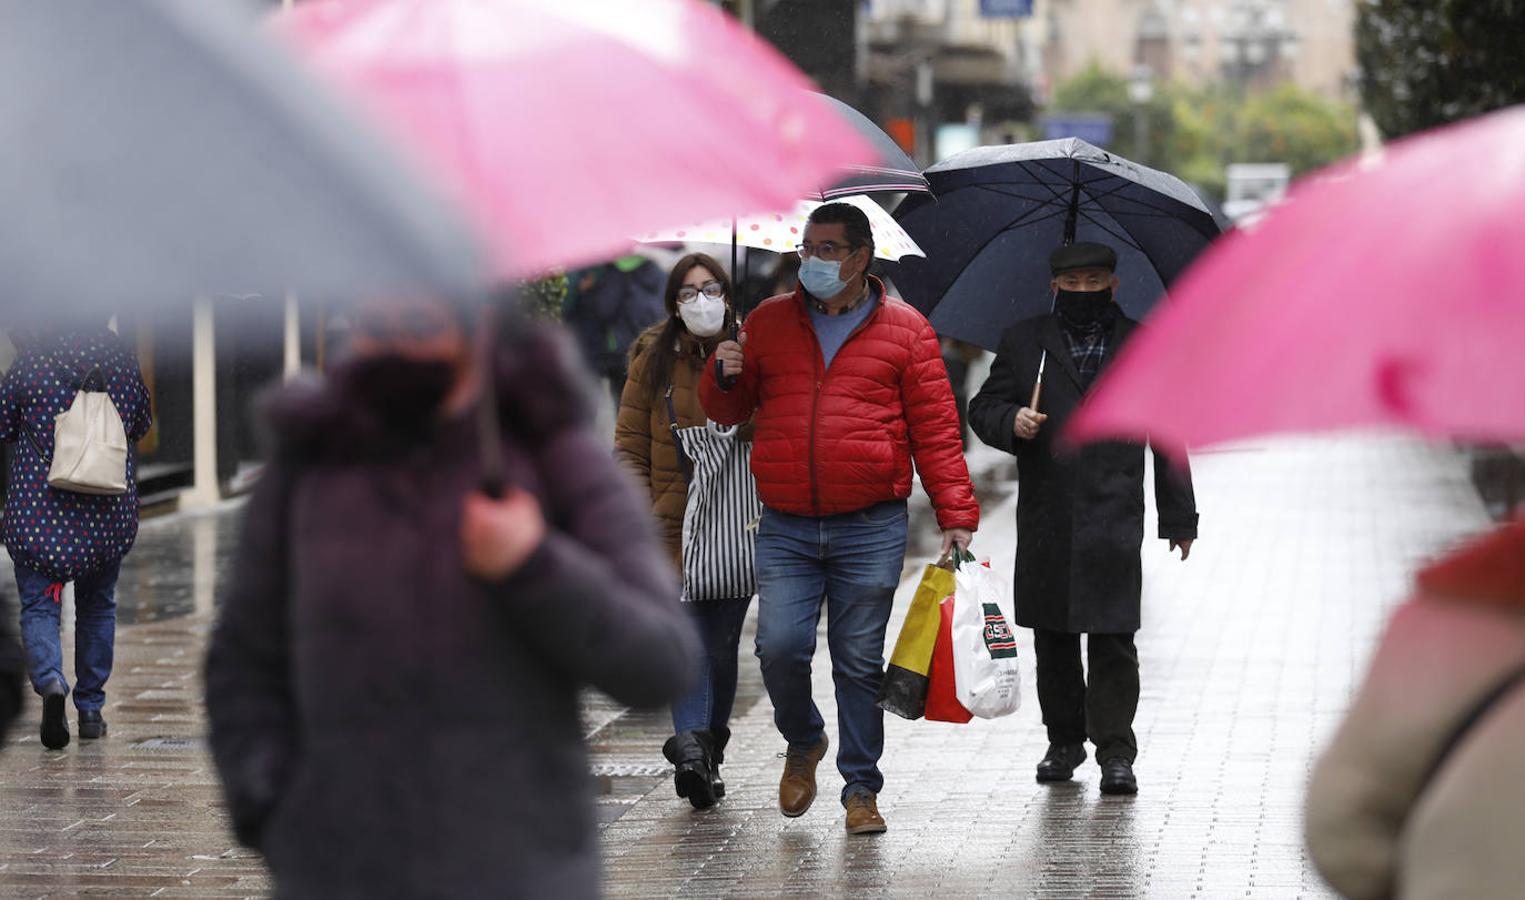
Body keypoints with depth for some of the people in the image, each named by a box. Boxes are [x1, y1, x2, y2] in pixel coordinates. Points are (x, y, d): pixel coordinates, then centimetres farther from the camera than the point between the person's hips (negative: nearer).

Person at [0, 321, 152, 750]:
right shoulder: (122, 361, 0)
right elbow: (142, 425, 14)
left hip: (38, 509, -3)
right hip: (109, 513, 3)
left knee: (38, 605, 3)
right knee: (98, 605, 17)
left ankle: (50, 680, -25)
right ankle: (91, 710, 19)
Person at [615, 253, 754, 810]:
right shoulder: (652, 358, 6)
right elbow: (631, 444, 7)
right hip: (673, 524, 0)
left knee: (721, 644, 5)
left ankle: (707, 753, 18)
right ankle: (692, 745, -25)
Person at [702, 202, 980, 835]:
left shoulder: (903, 330, 5)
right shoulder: (769, 322, 12)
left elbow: (935, 428, 4)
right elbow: (728, 412, 21)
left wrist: (956, 515, -3)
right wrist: (724, 378, -3)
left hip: (871, 528, -2)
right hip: (785, 528, 2)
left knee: (860, 662, 2)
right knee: (778, 647, -10)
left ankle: (861, 788, 14)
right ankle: (803, 742, 20)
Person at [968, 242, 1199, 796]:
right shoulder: (1023, 343, 11)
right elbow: (983, 409, 10)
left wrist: (1178, 517, 10)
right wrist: (1011, 422, -14)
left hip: (1114, 520, -2)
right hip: (1045, 525, 2)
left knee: (1113, 637, -7)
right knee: (1052, 638, 8)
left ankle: (1115, 752, -3)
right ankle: (1065, 740, 22)